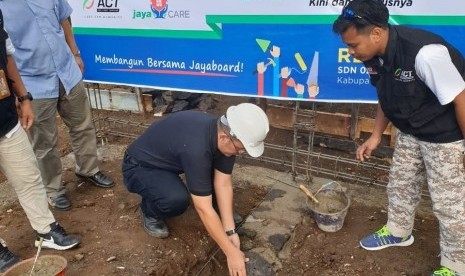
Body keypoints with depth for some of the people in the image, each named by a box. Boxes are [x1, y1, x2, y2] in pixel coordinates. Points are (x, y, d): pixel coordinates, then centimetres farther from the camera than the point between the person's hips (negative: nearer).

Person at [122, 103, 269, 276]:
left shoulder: (225, 133, -16)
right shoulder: (196, 147, -39)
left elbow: (223, 183, -10)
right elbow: (204, 209, -34)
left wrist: (230, 231, -13)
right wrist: (231, 252, -27)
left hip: (169, 159, 7)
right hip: (139, 167, -7)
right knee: (177, 199, -34)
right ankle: (150, 212, 0)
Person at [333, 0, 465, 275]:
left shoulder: (425, 53, -35)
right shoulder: (375, 56, -10)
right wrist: (376, 136, 8)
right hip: (410, 133, 7)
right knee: (401, 185, 20)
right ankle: (399, 232, 45)